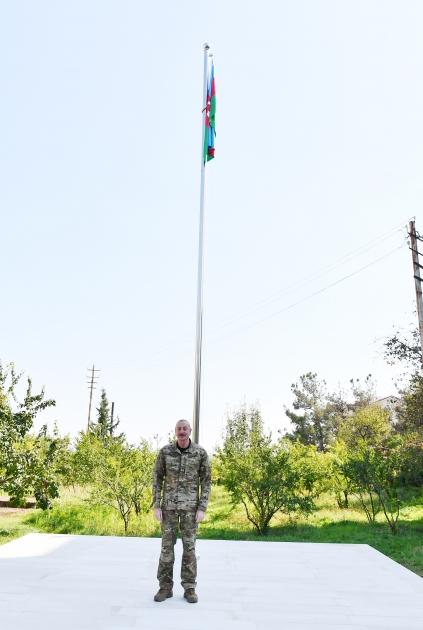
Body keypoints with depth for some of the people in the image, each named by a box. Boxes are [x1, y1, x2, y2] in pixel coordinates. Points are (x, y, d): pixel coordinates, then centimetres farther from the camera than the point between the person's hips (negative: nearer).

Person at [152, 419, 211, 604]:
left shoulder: (201, 452, -5)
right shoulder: (165, 451, -3)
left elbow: (206, 481, -2)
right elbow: (157, 478, 1)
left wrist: (202, 508, -9)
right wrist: (156, 506, -5)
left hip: (190, 505, -1)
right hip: (169, 504, 1)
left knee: (189, 546, 1)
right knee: (167, 545, 3)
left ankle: (189, 588, 11)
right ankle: (165, 587, 13)